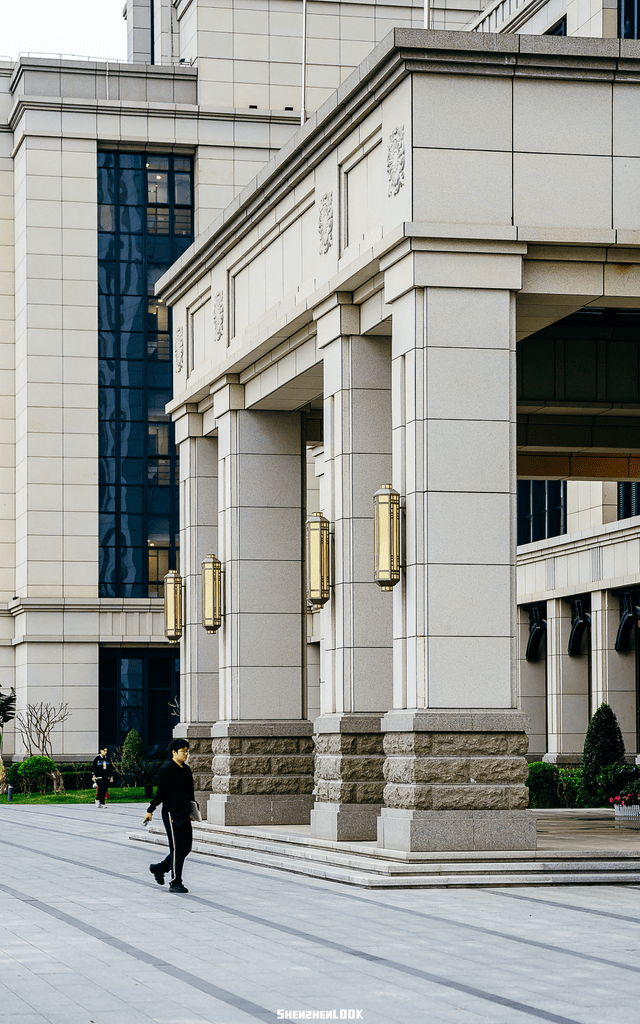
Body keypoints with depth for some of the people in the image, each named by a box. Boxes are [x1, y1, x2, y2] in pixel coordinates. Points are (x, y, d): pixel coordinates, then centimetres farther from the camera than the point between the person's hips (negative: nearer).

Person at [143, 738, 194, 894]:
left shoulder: (186, 769, 14)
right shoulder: (167, 769, -11)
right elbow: (161, 792, -11)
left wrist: (192, 811, 24)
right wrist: (150, 810, -12)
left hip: (184, 814, 8)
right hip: (172, 814, -8)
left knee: (186, 848, 9)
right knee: (178, 848, -7)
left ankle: (159, 869, 26)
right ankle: (175, 883, 0)